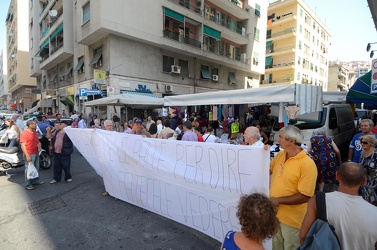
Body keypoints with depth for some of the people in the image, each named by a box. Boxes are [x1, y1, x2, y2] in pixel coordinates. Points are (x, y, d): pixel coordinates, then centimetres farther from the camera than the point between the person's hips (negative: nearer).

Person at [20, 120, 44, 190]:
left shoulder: (34, 132, 9)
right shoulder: (24, 133, -16)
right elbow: (23, 145, -20)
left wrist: (39, 143, -1)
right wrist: (27, 155, -25)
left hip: (36, 153, 9)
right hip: (30, 154, -9)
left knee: (36, 168, 18)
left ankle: (35, 181, 32)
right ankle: (28, 185, 8)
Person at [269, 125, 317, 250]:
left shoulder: (307, 164, -23)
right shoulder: (279, 155, -2)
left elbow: (305, 197, -23)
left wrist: (278, 200, -21)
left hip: (292, 219, -6)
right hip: (274, 213, 6)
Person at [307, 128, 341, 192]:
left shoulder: (313, 139, 9)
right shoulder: (329, 139, 13)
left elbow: (309, 151, 1)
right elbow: (337, 151, 5)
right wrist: (339, 160, 17)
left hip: (319, 159, -2)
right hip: (330, 158, 2)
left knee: (320, 177, 12)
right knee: (330, 176, 19)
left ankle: (321, 191, 7)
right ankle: (332, 191, 32)